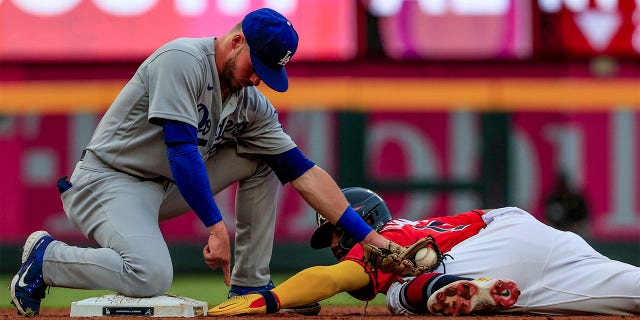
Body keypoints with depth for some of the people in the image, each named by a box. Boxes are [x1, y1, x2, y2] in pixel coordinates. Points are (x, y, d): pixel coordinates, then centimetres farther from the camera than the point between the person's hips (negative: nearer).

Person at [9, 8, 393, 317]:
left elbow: (303, 172, 0)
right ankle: (45, 257, -7)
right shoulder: (184, 60, -20)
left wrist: (366, 234, -6)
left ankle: (250, 285, 6)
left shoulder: (252, 104, 2)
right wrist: (216, 226, -30)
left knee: (263, 159, 4)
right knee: (152, 276, -32)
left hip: (169, 187, 8)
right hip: (109, 180, -8)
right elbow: (181, 148, -27)